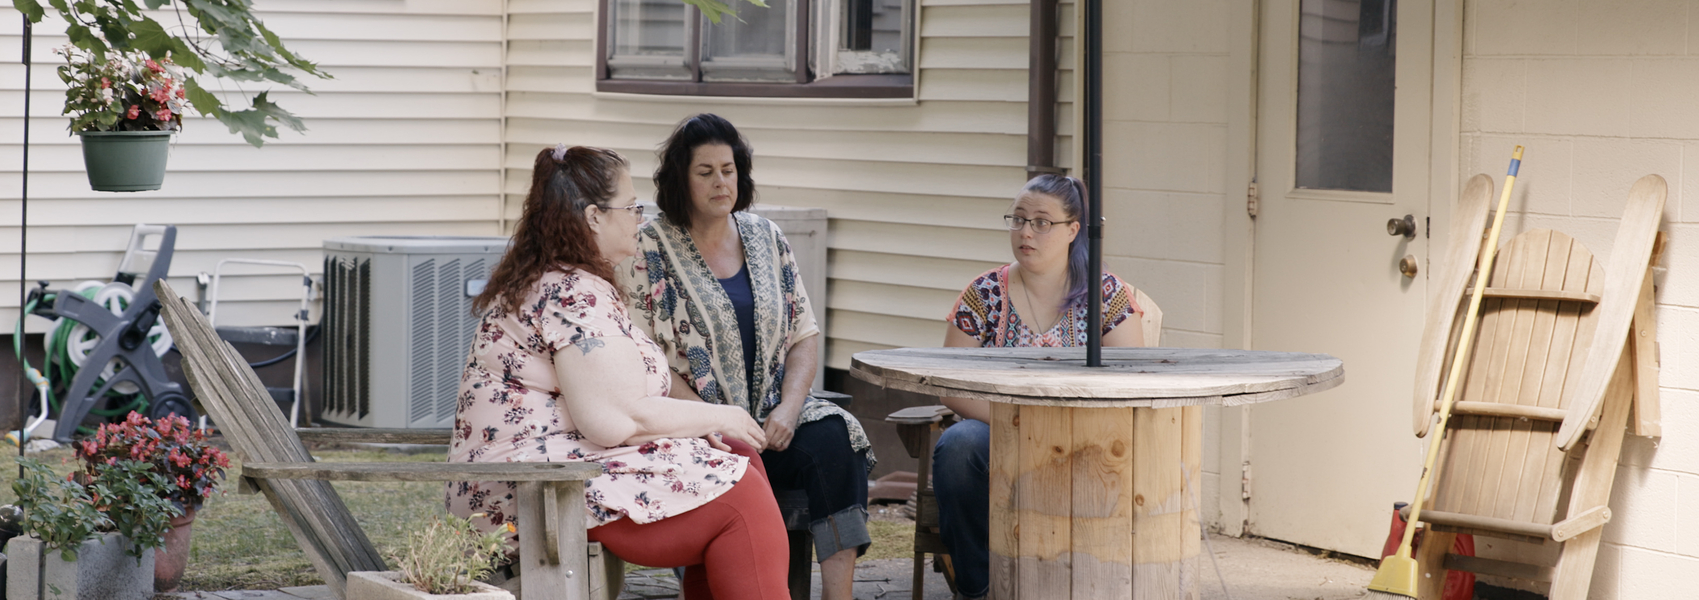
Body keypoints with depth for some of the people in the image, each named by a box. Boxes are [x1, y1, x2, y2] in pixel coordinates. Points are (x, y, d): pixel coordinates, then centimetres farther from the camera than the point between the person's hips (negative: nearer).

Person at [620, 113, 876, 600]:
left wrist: (788, 408, -6)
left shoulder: (765, 238, 14)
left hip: (771, 419, 4)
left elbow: (805, 336, 13)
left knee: (834, 438, -25)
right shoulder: (649, 250, -1)